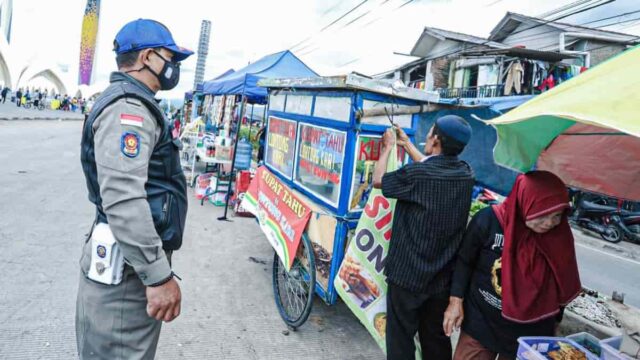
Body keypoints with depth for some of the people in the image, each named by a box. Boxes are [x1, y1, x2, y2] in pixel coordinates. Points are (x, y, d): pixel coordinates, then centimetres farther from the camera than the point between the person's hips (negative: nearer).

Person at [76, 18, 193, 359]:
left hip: (135, 257, 11)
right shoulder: (128, 108, -18)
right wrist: (159, 276, -26)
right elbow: (122, 200, -30)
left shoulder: (130, 104, 18)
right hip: (128, 267, -11)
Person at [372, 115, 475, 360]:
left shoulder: (415, 175, -21)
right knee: (436, 339, 19)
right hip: (443, 276, 6)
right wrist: (407, 144, 28)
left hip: (408, 273, -5)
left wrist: (388, 148, 11)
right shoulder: (466, 173, -3)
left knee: (400, 339, 10)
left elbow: (378, 181, -3)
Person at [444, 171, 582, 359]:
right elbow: (465, 261, -6)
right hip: (480, 321, -1)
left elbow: (560, 287, 3)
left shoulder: (559, 236, -11)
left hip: (530, 332, 2)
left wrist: (552, 323, 11)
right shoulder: (488, 220, -20)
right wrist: (456, 301, -7)